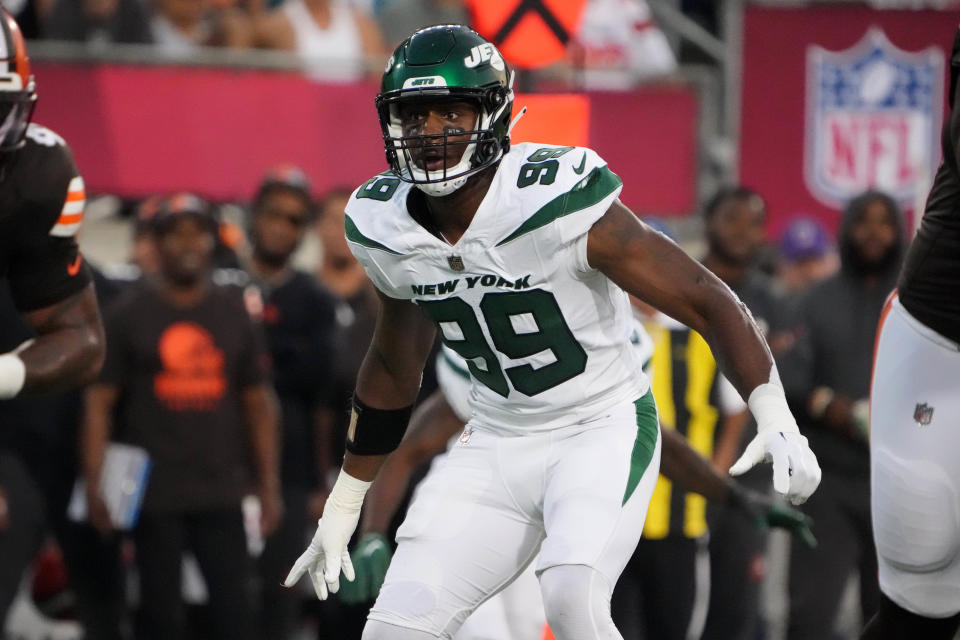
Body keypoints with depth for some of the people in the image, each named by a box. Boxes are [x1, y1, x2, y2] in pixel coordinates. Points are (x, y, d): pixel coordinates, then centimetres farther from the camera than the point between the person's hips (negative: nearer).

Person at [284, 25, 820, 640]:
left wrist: (777, 420, -31)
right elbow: (393, 371, 14)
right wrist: (342, 509, 19)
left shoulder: (558, 203, -23)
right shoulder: (386, 231, -5)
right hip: (499, 444, 6)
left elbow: (707, 302, -19)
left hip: (604, 429, -6)